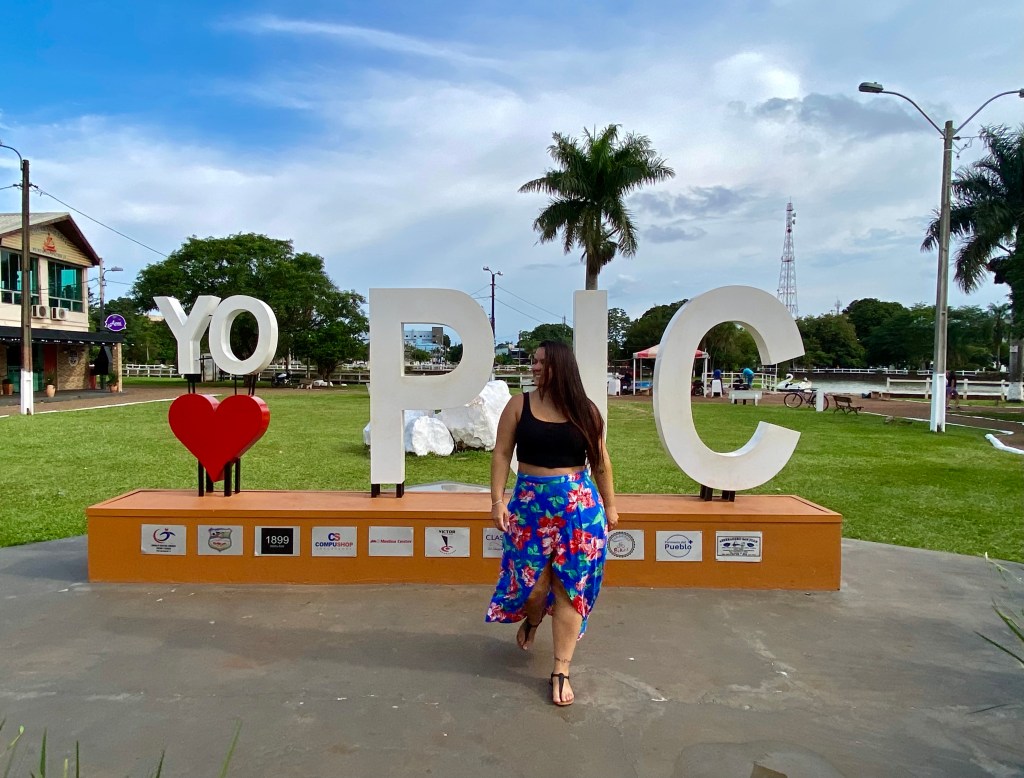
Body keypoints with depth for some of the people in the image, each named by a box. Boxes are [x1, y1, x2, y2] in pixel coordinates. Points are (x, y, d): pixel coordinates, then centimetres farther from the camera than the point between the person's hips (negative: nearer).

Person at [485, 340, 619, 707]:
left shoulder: (585, 410, 0)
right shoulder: (519, 405, -1)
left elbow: (600, 460, 8)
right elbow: (502, 454, -1)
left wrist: (609, 504, 10)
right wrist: (498, 501, -7)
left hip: (580, 506, 0)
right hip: (530, 504, 0)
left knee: (570, 589, 3)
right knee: (532, 581, 3)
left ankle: (561, 672, 16)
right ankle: (531, 620, 42)